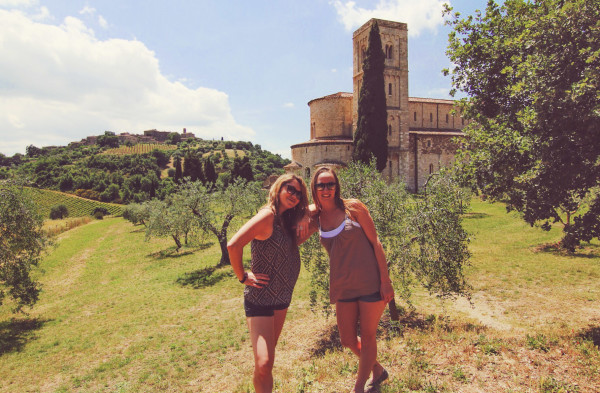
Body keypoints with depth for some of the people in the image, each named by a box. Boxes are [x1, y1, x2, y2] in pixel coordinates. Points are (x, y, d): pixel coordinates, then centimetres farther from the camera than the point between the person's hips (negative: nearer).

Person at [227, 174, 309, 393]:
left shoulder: (286, 219, 6)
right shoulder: (268, 215, -20)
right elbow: (233, 245, -27)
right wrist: (243, 277, -18)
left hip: (281, 299, 9)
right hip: (260, 299, -9)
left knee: (269, 355, 23)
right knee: (263, 365, -14)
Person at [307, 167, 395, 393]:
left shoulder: (353, 207, -7)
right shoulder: (315, 219, 3)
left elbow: (375, 242, -7)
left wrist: (385, 280, -11)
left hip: (371, 283, -4)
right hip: (343, 287, 5)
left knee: (367, 337, 8)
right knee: (347, 340, 14)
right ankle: (377, 370, 42)